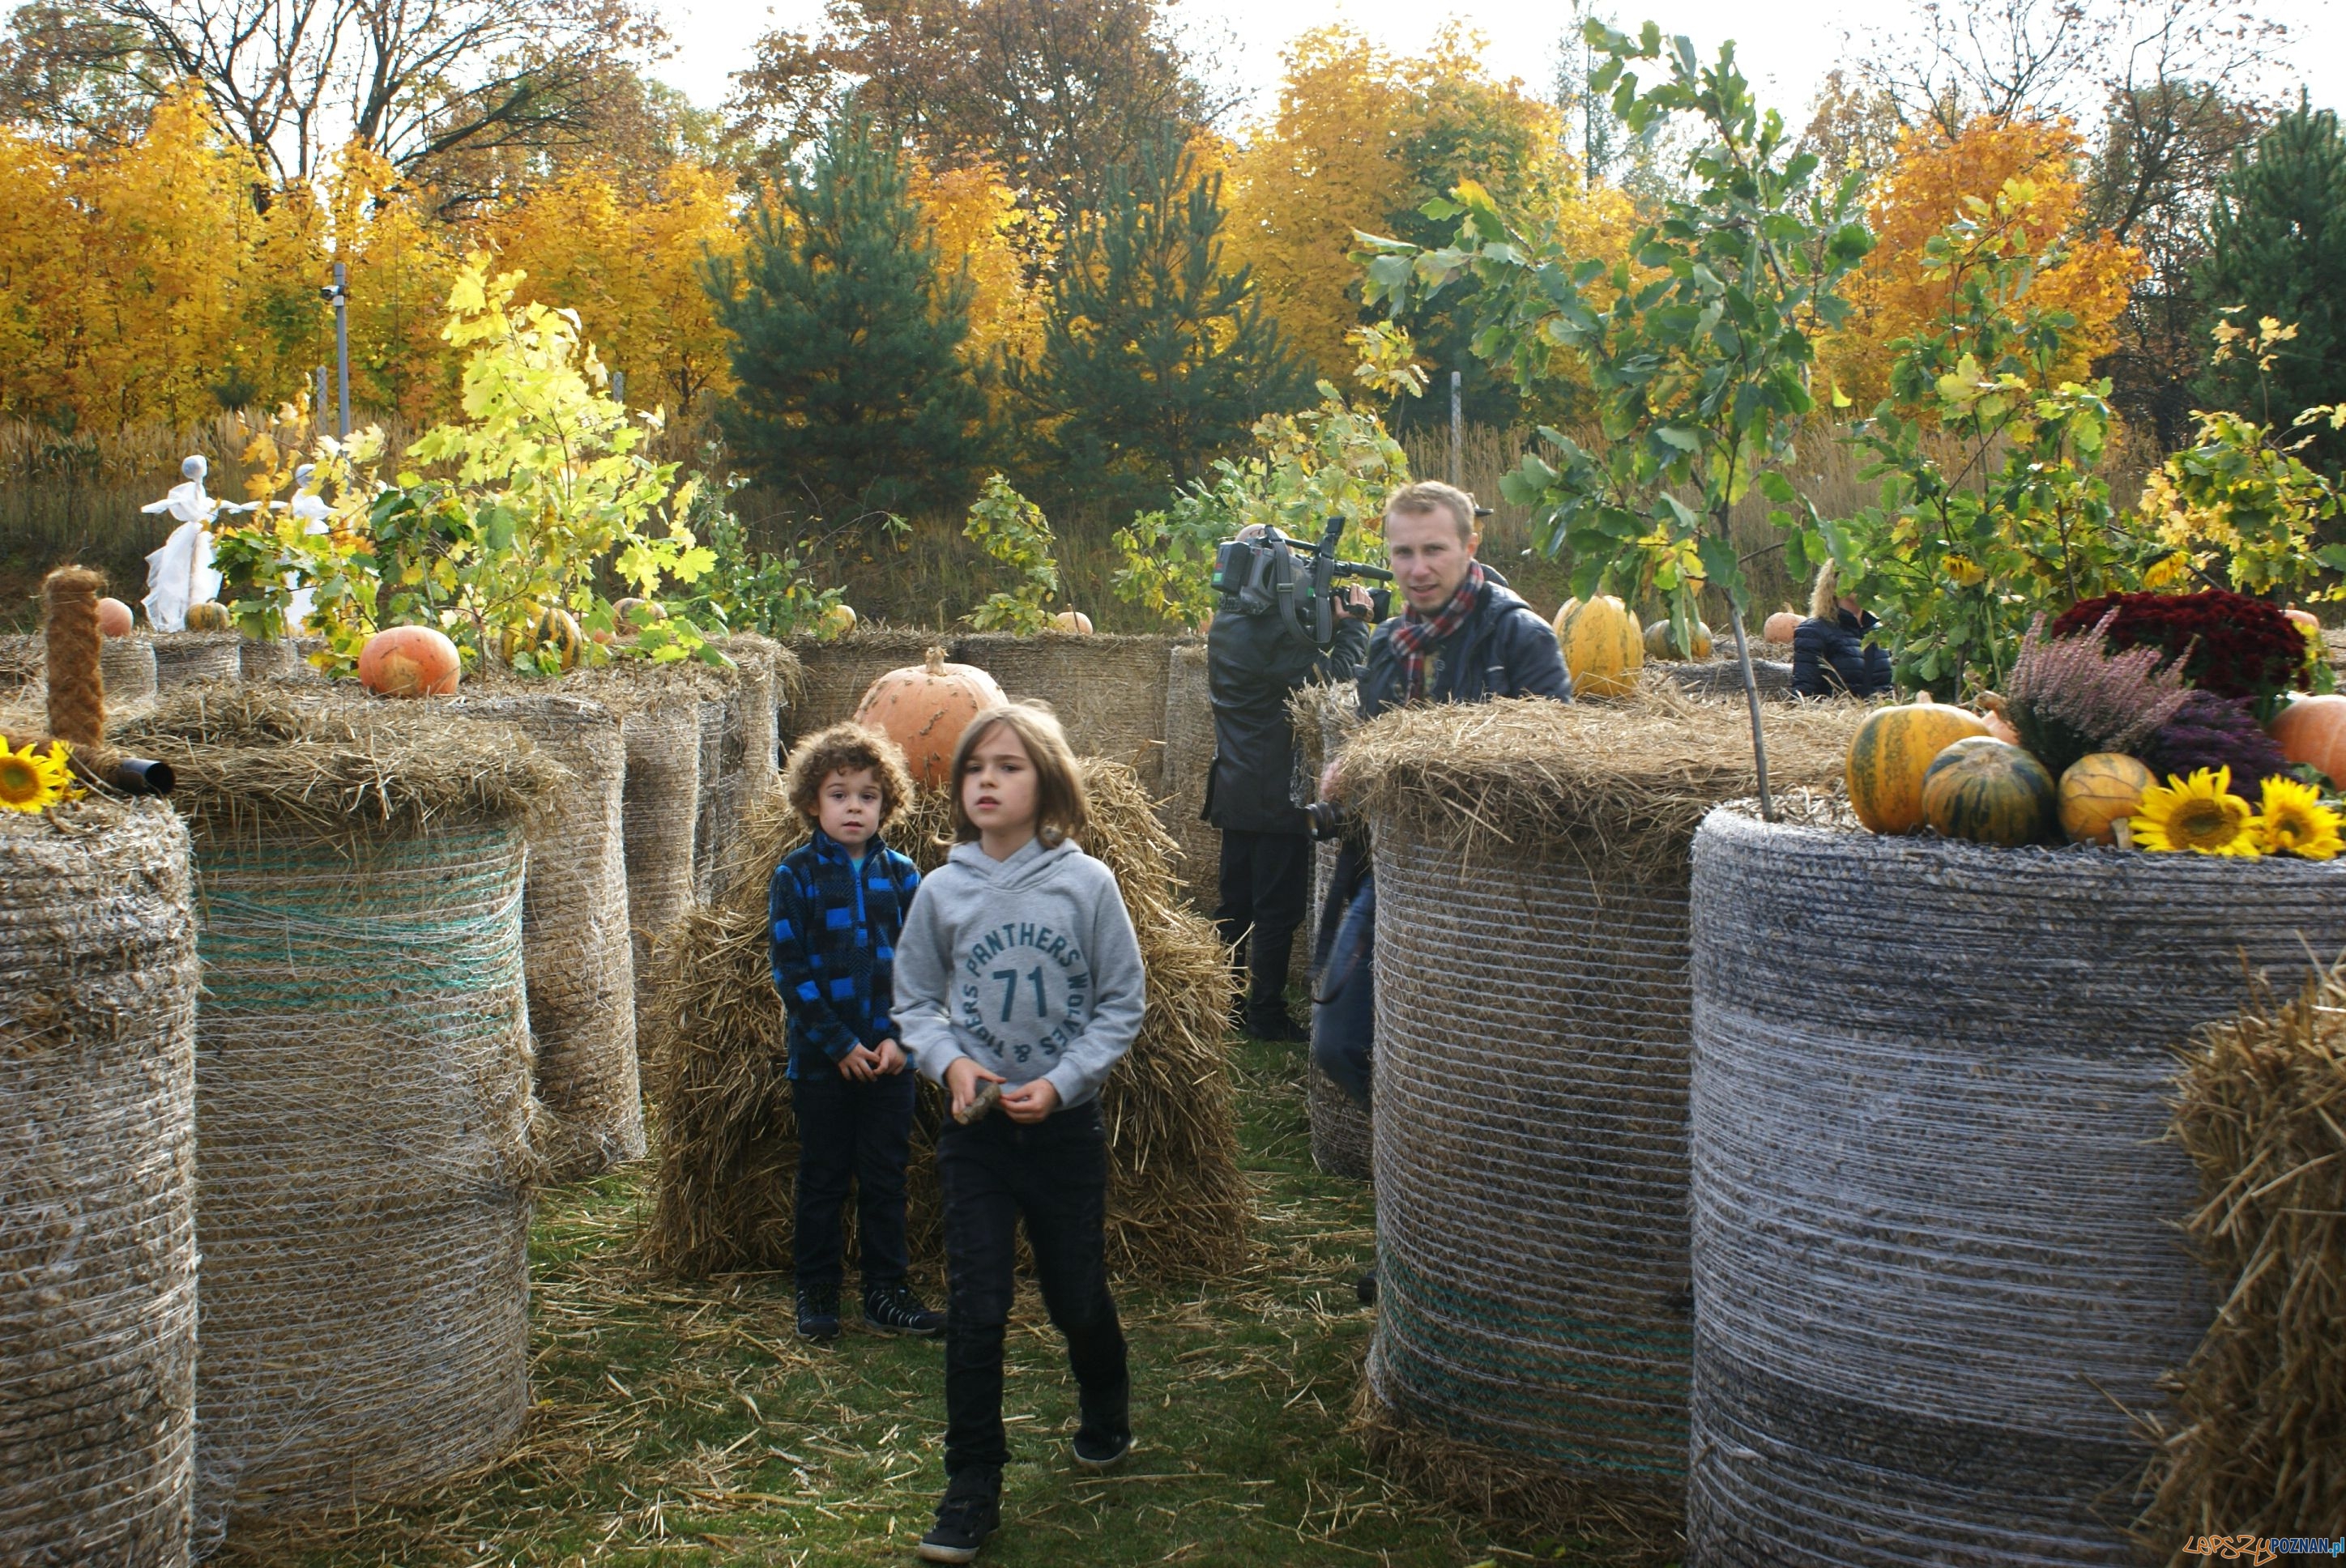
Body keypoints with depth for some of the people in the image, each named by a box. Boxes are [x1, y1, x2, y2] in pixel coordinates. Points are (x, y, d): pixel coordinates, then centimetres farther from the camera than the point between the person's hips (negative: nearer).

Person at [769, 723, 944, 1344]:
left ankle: (886, 1291, 18)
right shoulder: (795, 876, -4)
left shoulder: (901, 875, 3)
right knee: (823, 1177, 8)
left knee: (886, 1176, 8)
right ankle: (816, 1291, 19)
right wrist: (839, 1043, -12)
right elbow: (790, 969, -7)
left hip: (891, 1055, 2)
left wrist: (901, 1038, -9)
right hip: (820, 1057, -2)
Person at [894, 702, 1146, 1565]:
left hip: (1066, 1123, -1)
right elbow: (913, 1001, 6)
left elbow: (1123, 1001, -3)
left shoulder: (1087, 883, -8)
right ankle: (972, 1488, 11)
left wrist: (1062, 1080, -13)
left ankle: (1106, 1419, 42)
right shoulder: (942, 891, -3)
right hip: (975, 1127, 1)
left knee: (1079, 1295, 13)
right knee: (976, 1308, 0)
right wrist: (951, 1062, -13)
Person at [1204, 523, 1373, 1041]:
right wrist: (1355, 622, -10)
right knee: (1277, 910, 0)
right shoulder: (1269, 633, -21)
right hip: (1275, 797, -9)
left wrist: (1329, 622, 2)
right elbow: (1336, 675, -22)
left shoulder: (1224, 624, 8)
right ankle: (1266, 1014, 4)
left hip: (1233, 791, 9)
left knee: (1235, 902, 16)